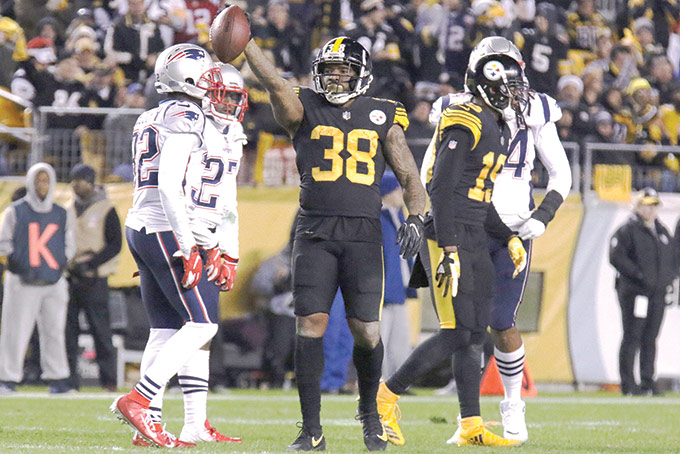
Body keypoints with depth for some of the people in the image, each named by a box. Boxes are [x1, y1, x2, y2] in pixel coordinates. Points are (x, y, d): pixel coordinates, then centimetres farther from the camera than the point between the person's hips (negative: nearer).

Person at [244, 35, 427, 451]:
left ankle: (370, 412, 23)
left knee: (367, 332, -4)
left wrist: (415, 217, -5)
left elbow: (410, 178, 12)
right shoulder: (305, 111, 8)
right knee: (310, 325, -8)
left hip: (364, 233, 0)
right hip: (315, 231, 0)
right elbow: (274, 82, -10)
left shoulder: (383, 118, 11)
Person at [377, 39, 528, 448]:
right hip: (449, 235, -10)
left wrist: (509, 238, 16)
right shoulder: (465, 124, -14)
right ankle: (386, 396, 0)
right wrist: (448, 250, -23)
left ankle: (471, 425, 9)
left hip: (474, 238, 10)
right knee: (457, 334, -11)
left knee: (477, 333, 7)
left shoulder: (498, 130, 17)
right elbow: (442, 188, -19)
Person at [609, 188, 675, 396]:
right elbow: (616, 256, -14)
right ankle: (628, 385, -4)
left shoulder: (662, 231, 18)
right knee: (632, 338, -6)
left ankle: (647, 381, 12)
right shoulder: (628, 230, -5)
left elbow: (670, 257, 25)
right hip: (634, 291, -7)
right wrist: (638, 275, -20)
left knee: (650, 339, 7)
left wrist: (669, 279, 7)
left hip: (658, 293, 7)